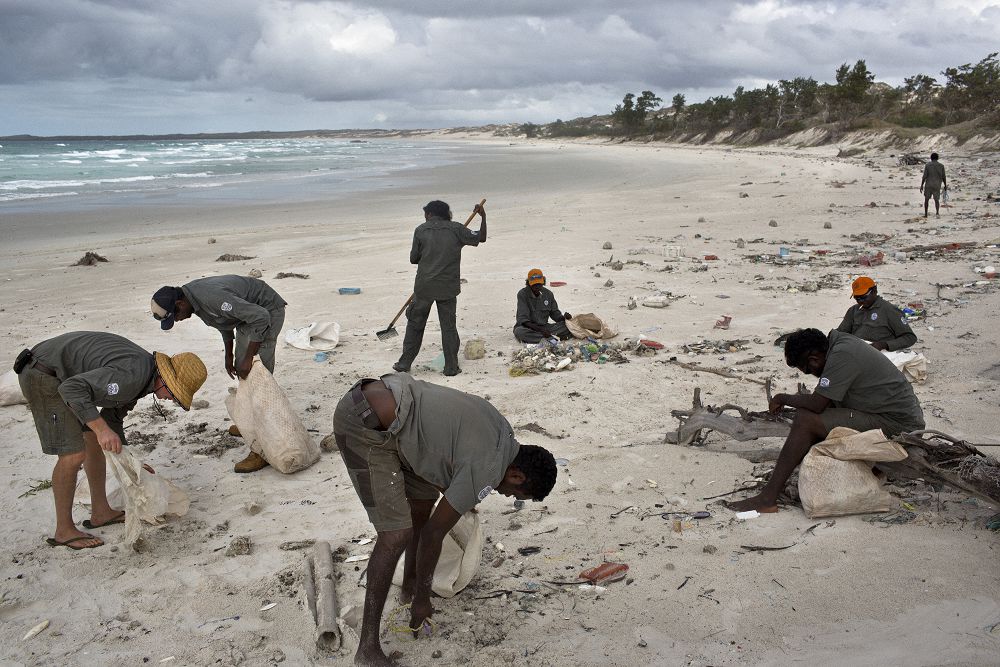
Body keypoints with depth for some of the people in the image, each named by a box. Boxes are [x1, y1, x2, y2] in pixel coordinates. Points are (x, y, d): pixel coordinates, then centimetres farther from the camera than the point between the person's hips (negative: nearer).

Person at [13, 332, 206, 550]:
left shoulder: (145, 371, 5)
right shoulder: (131, 376, -28)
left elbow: (112, 417, 15)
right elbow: (72, 388, -34)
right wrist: (101, 428, -37)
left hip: (63, 375, 10)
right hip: (43, 375, -10)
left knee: (94, 442, 14)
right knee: (73, 454, -11)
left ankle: (101, 512, 25)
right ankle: (64, 531, 2)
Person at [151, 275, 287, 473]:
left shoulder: (212, 297, -34)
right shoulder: (193, 294, -4)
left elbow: (260, 317, -34)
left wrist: (248, 358, -27)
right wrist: (229, 355, 15)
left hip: (267, 310, -10)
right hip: (247, 312, 10)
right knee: (242, 371, 19)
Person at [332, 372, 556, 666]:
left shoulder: (500, 429, 11)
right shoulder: (485, 473, -12)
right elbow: (432, 534, -5)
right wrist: (422, 598, 10)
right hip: (365, 426, -10)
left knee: (424, 498, 20)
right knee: (396, 535, -9)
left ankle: (409, 585, 41)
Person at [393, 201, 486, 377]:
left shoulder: (421, 230, 1)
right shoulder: (456, 229, 0)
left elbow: (413, 259, 5)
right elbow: (481, 238, 4)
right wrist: (483, 218, 13)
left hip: (424, 286, 0)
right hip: (448, 287, 0)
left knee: (415, 324, 12)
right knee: (449, 326, 8)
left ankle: (404, 363, 17)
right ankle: (451, 367, 10)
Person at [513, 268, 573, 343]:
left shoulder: (548, 294, 4)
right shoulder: (522, 294, -10)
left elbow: (555, 314, 12)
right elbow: (523, 320, -18)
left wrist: (564, 317, -12)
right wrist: (540, 329, -30)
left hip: (544, 326, 4)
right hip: (528, 327, -4)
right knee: (519, 332, -40)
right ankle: (551, 337, -38)